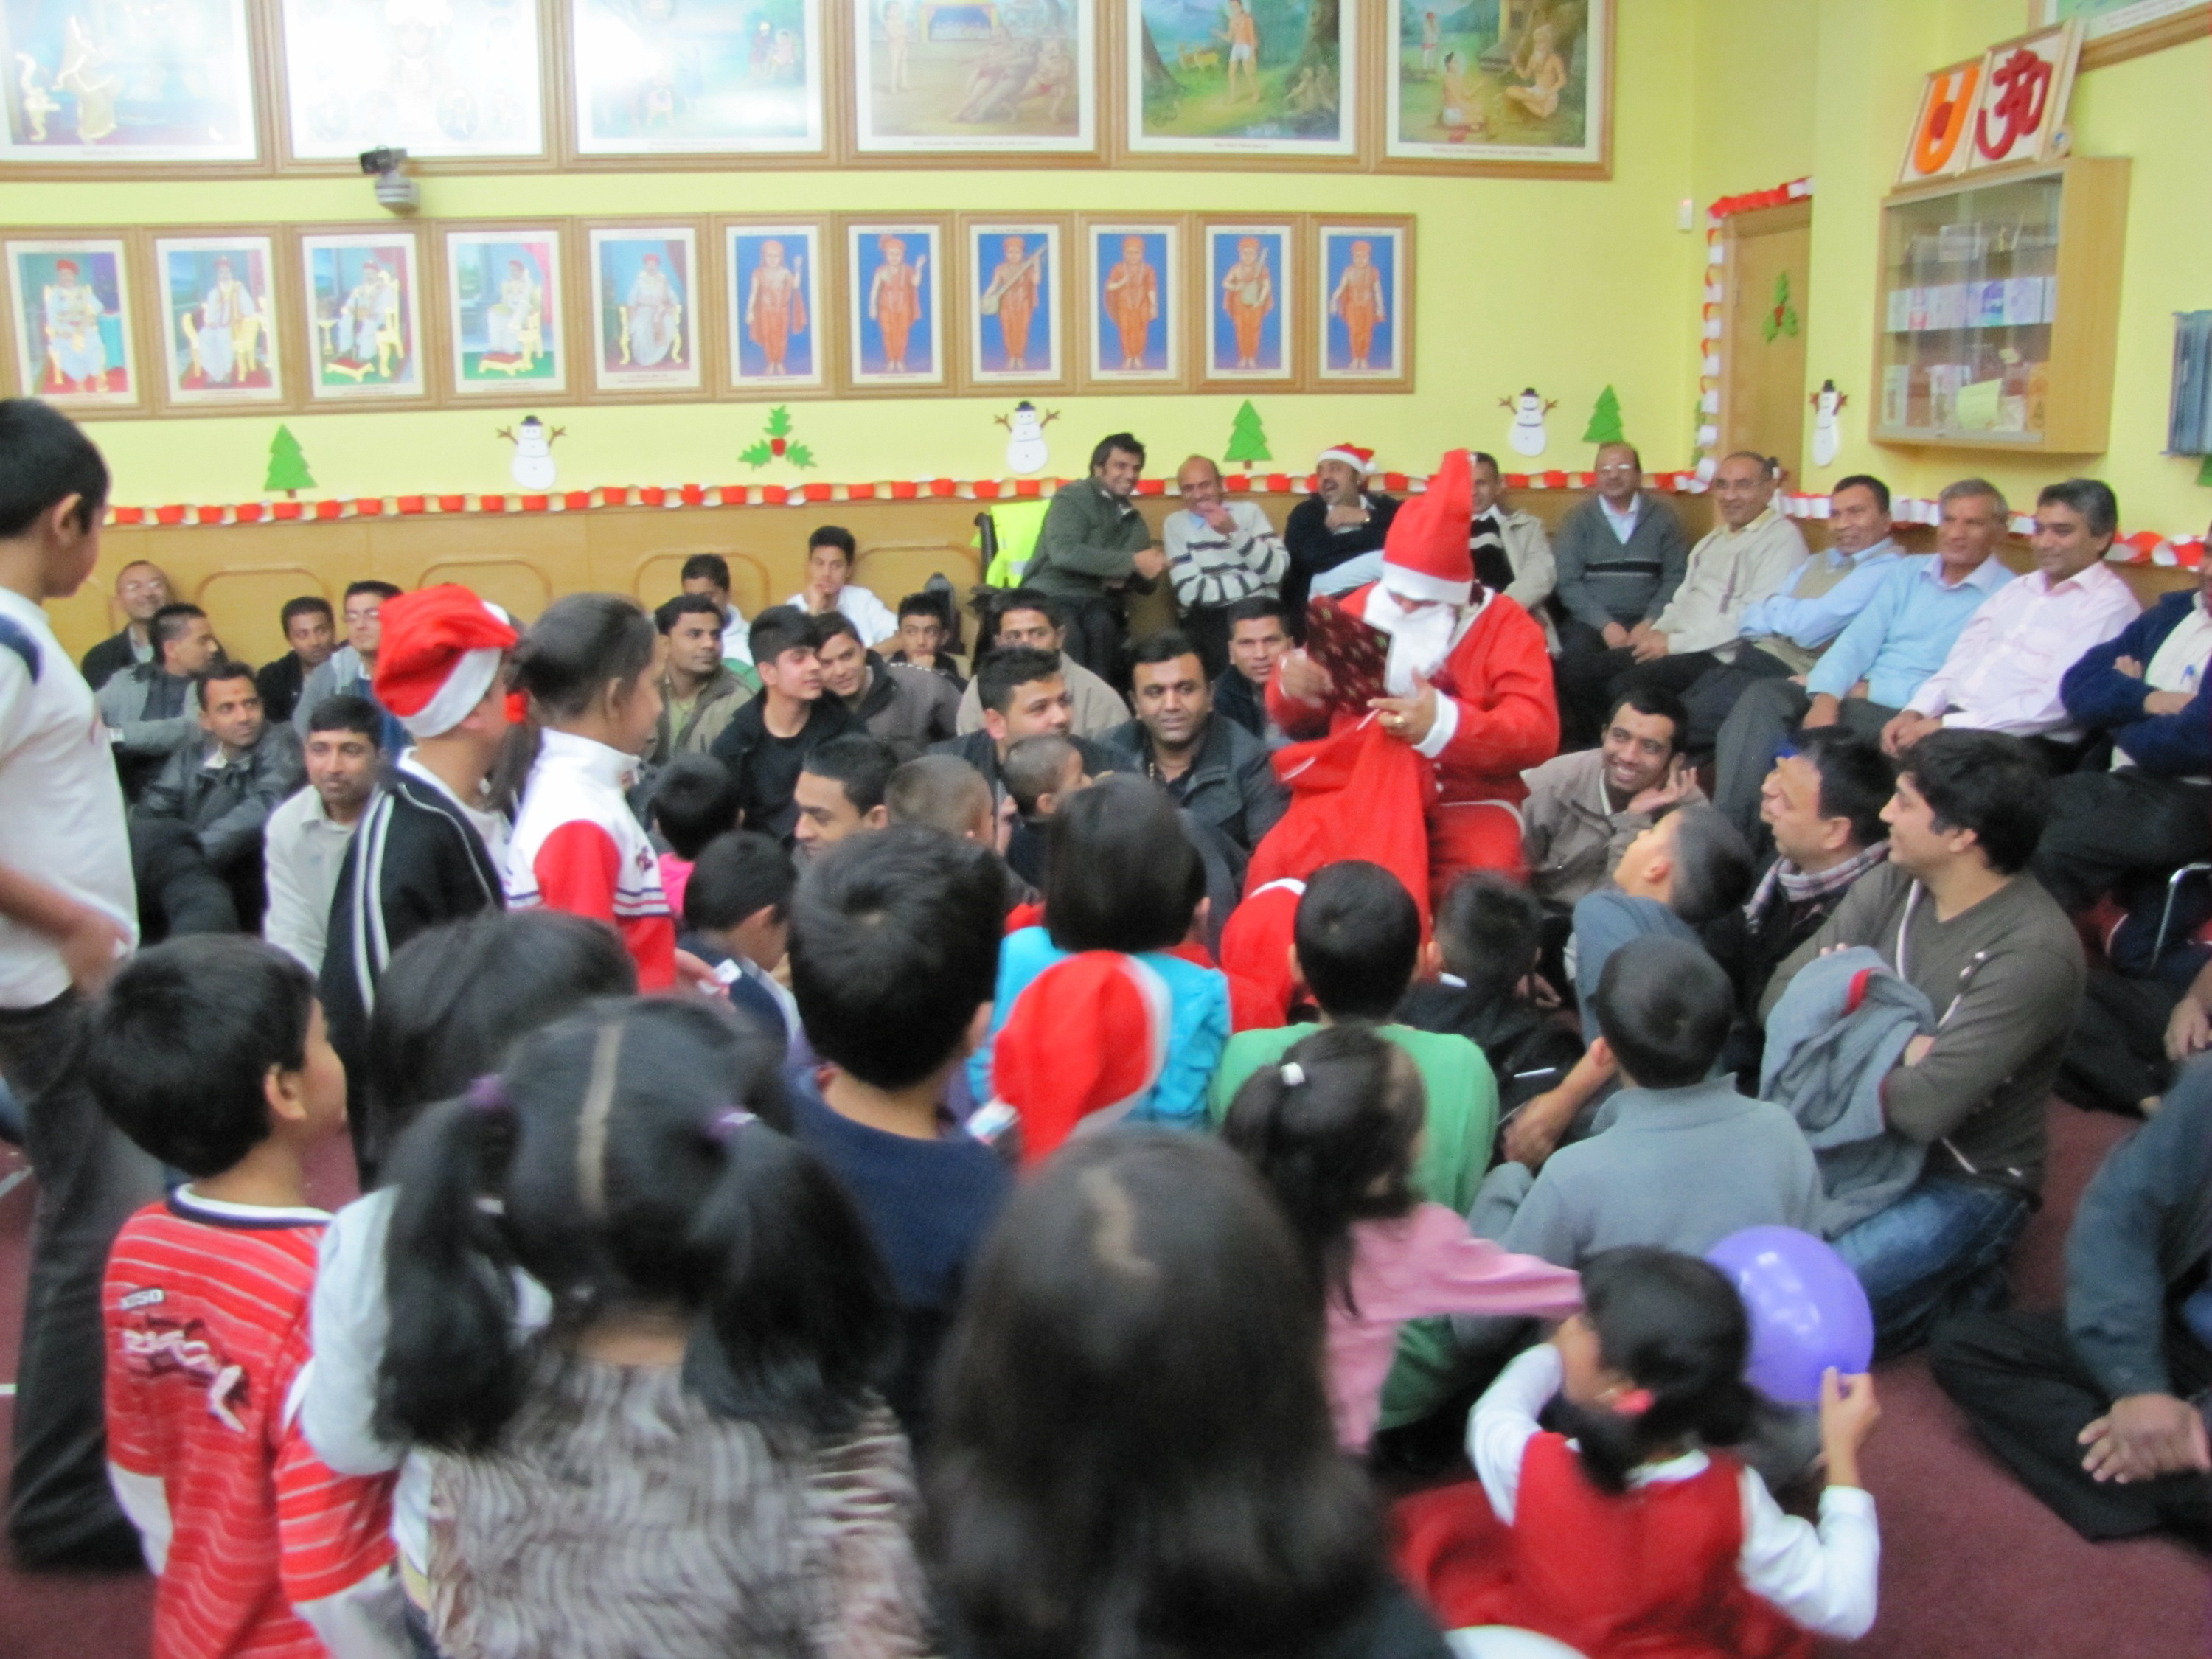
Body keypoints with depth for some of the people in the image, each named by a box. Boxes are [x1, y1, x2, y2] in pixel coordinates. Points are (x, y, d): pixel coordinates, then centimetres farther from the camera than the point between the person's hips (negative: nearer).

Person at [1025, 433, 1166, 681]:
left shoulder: (1134, 520, 20)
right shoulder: (1073, 497, 0)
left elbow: (1147, 584, 21)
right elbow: (1063, 553, -18)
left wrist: (1152, 569, -5)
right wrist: (1132, 562, -17)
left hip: (1098, 604, 4)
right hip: (1053, 596, -4)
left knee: (1102, 626, -31)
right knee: (1069, 633, -36)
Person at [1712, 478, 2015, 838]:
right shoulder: (1909, 572, 17)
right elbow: (1858, 640, 6)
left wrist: (1866, 690, -14)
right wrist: (1827, 695, -15)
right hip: (1859, 694, 6)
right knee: (1764, 695, -22)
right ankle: (1724, 825, -30)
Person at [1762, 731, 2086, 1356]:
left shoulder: (2034, 953, -25)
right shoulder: (1891, 887, -3)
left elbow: (1923, 1108, -30)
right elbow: (1780, 996, -6)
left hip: (1962, 1184, -7)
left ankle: (1961, 1281, 3)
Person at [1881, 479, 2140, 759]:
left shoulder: (2109, 604, -4)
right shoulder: (2019, 589, 22)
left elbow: (2058, 702, -15)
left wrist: (1948, 726, -19)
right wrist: (1915, 711, -3)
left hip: (2020, 740, -7)